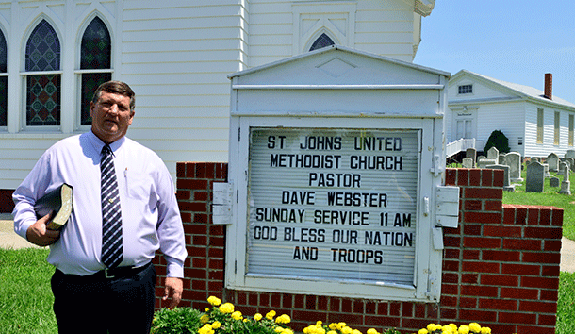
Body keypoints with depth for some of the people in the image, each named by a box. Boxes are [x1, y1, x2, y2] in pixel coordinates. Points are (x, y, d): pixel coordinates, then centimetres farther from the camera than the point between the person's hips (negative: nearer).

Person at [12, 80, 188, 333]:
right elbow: (24, 197, 18)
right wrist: (28, 227, -4)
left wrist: (175, 270, 9)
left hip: (136, 284, 1)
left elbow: (169, 219, 12)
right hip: (76, 288, 0)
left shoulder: (149, 161, 9)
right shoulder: (60, 154, 7)